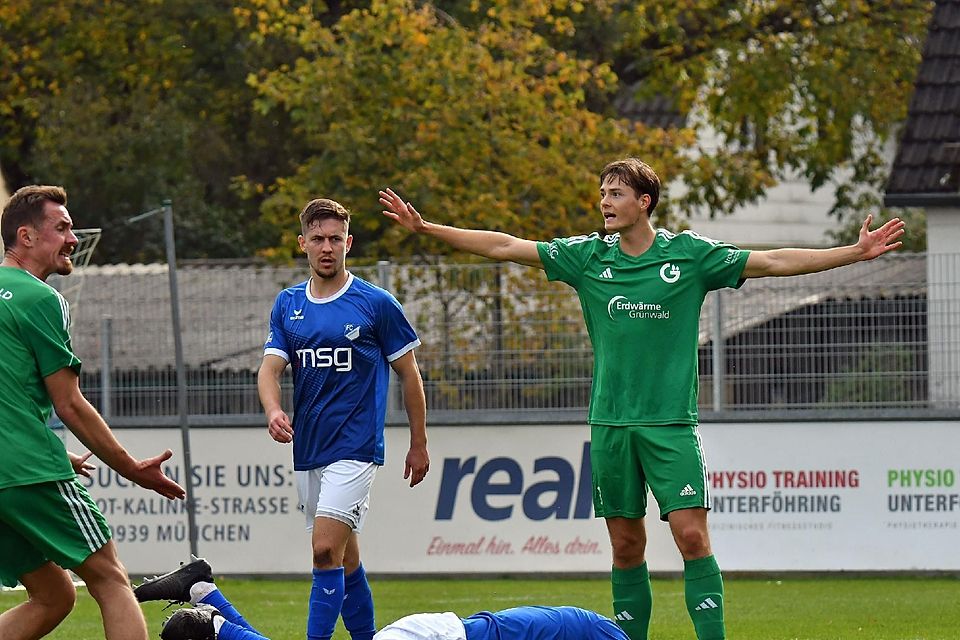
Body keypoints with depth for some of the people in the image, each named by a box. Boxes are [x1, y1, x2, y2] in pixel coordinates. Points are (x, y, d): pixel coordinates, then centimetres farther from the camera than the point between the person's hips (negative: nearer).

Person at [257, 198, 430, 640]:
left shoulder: (376, 304, -4)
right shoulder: (288, 305, 9)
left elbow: (409, 374, 3)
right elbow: (270, 367, 1)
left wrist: (418, 444, 4)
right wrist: (273, 411, -21)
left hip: (355, 448, -5)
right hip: (307, 450, 5)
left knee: (326, 549, -18)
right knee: (344, 556, 13)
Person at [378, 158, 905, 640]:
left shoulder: (689, 254, -1)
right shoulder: (588, 256, 5)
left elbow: (771, 262, 0)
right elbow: (505, 247, 6)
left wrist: (856, 252, -6)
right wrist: (426, 228, 4)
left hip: (671, 421, -3)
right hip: (610, 422, 3)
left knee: (691, 535, -13)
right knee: (626, 545, 5)